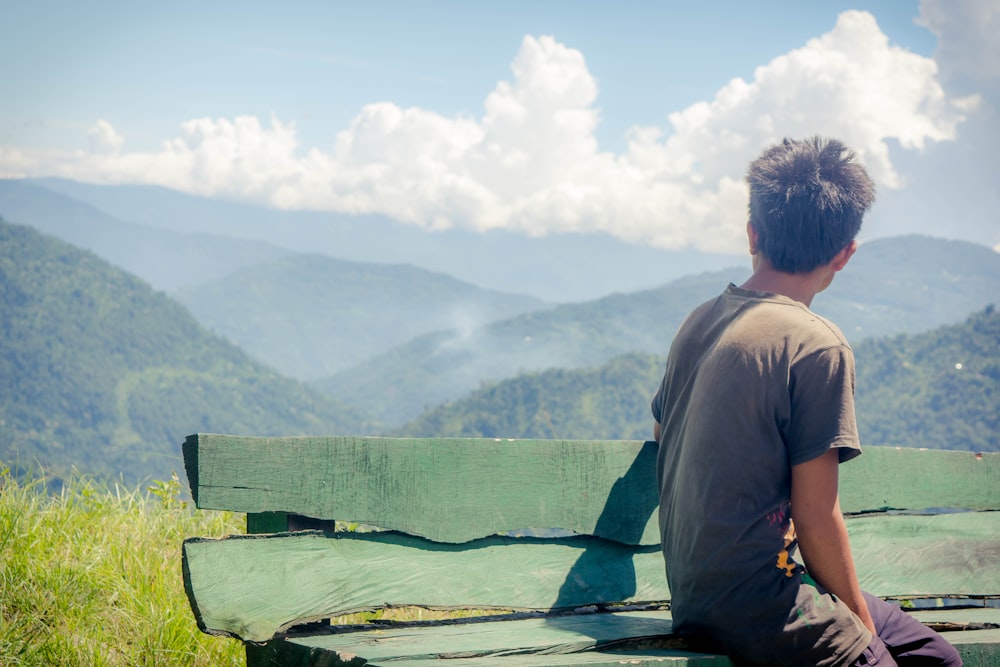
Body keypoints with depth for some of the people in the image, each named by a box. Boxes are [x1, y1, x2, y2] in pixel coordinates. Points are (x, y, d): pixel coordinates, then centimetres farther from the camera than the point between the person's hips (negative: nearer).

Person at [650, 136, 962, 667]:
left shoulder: (699, 321, 8)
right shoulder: (817, 346, -14)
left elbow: (661, 429, 24)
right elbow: (816, 517, -14)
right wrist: (861, 621, 0)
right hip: (754, 608, -8)